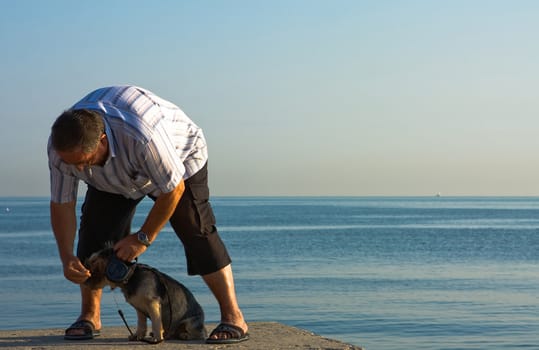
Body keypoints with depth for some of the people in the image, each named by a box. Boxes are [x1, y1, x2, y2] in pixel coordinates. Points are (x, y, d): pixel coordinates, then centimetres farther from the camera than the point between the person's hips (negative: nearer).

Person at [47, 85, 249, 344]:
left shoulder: (143, 137, -47)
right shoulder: (61, 146, -30)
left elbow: (173, 189, -32)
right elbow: (61, 204, -17)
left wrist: (143, 238, -24)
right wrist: (66, 258, -27)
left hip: (181, 155, -5)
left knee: (195, 229, -18)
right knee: (94, 227, -11)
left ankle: (233, 317, -13)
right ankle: (89, 316, 3)